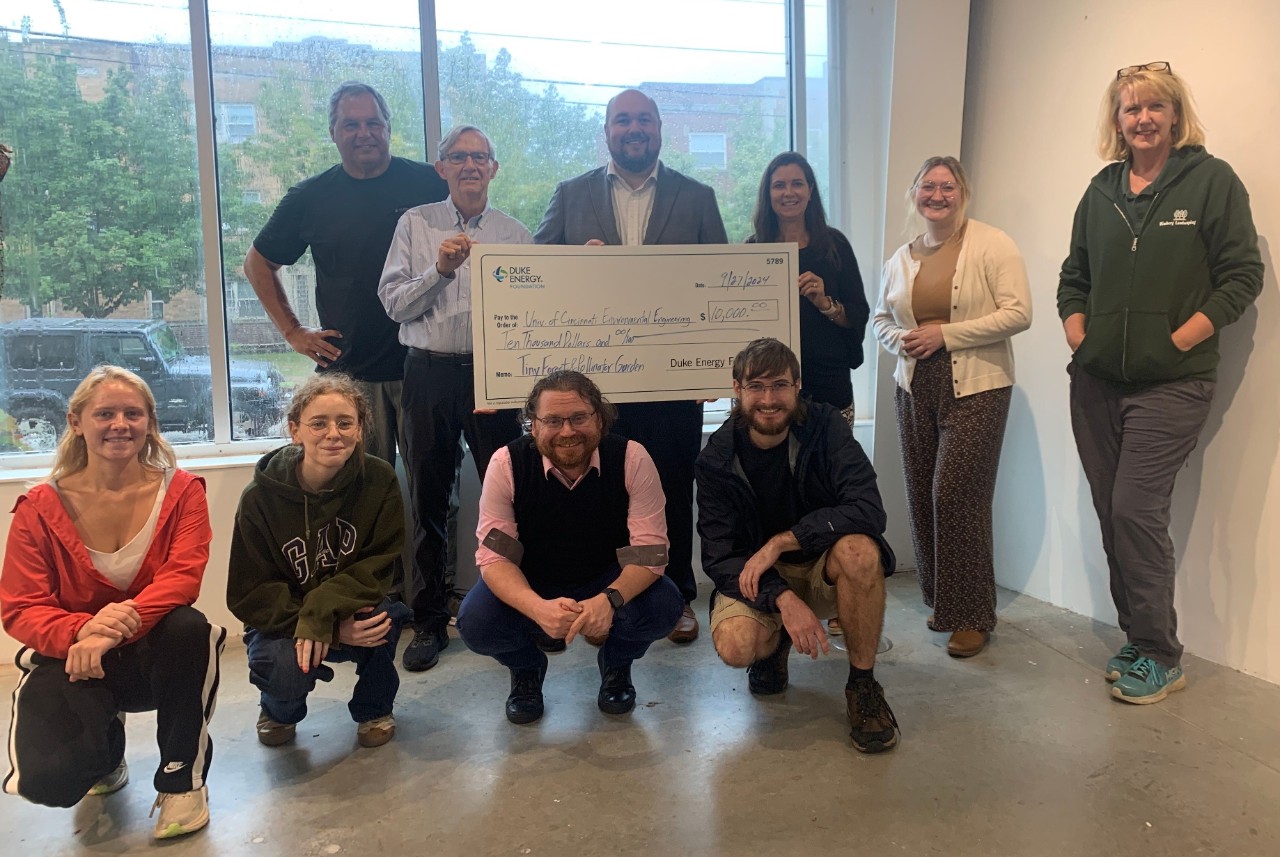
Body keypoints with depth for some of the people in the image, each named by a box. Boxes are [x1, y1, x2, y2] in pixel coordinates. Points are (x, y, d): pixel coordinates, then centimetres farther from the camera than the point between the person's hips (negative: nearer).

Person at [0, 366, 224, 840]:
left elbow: (182, 576, -18)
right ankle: (106, 751, 18)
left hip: (156, 655, 0)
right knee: (47, 778, -25)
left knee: (187, 626, -36)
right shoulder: (40, 508, -5)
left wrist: (120, 626, -37)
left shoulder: (181, 491, -6)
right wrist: (80, 631, -32)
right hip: (72, 660, 1)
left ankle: (182, 777, -12)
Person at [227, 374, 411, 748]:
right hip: (281, 620, -1)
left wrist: (323, 613, -32)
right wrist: (335, 630, -28)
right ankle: (279, 710, 9)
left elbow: (379, 567, -14)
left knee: (385, 612, -31)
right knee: (285, 668, -32)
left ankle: (374, 708, 1)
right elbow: (249, 595, -14)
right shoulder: (261, 496, -15)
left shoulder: (379, 480, -13)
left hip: (353, 610, 1)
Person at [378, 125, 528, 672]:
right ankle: (429, 622, 18)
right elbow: (393, 303, 1)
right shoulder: (415, 225, 8)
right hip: (430, 374, 0)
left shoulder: (515, 234, 10)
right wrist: (440, 270, -11)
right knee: (428, 501, 6)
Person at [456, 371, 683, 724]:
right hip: (531, 587, 0)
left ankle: (616, 664, 9)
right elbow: (494, 556, -21)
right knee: (476, 622, -28)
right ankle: (526, 669, 10)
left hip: (608, 583, 0)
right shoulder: (507, 464, -20)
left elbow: (650, 550, -21)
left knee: (663, 606, -29)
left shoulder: (632, 459, -21)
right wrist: (538, 608, -41)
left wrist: (609, 599, -42)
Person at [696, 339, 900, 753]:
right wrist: (782, 598, -31)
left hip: (824, 569, 0)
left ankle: (863, 685, -13)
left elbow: (869, 510, -26)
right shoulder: (717, 458, -12)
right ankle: (774, 645, 11)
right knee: (735, 646, -29)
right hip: (758, 578, 1)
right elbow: (719, 555, -15)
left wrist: (781, 541, -30)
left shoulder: (824, 427, -14)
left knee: (859, 549, -35)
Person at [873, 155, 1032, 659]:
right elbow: (881, 319, 20)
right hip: (915, 388, 5)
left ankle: (972, 616, 6)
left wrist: (946, 334, -16)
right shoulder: (902, 259, 12)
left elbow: (1018, 312, -12)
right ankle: (939, 599, 24)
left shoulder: (991, 244, -4)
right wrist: (901, 341, -3)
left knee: (957, 495, -9)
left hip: (976, 389, -5)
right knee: (921, 497, 6)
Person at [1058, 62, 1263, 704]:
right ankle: (1137, 640, 22)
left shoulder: (1212, 181, -1)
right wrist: (1077, 334, 3)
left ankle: (1159, 657, 5)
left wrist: (1177, 340, -12)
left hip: (1171, 384, -5)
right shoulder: (1103, 190, 13)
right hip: (1097, 382, 5)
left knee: (1135, 510, -11)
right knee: (1112, 514, 7)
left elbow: (1242, 275, -4)